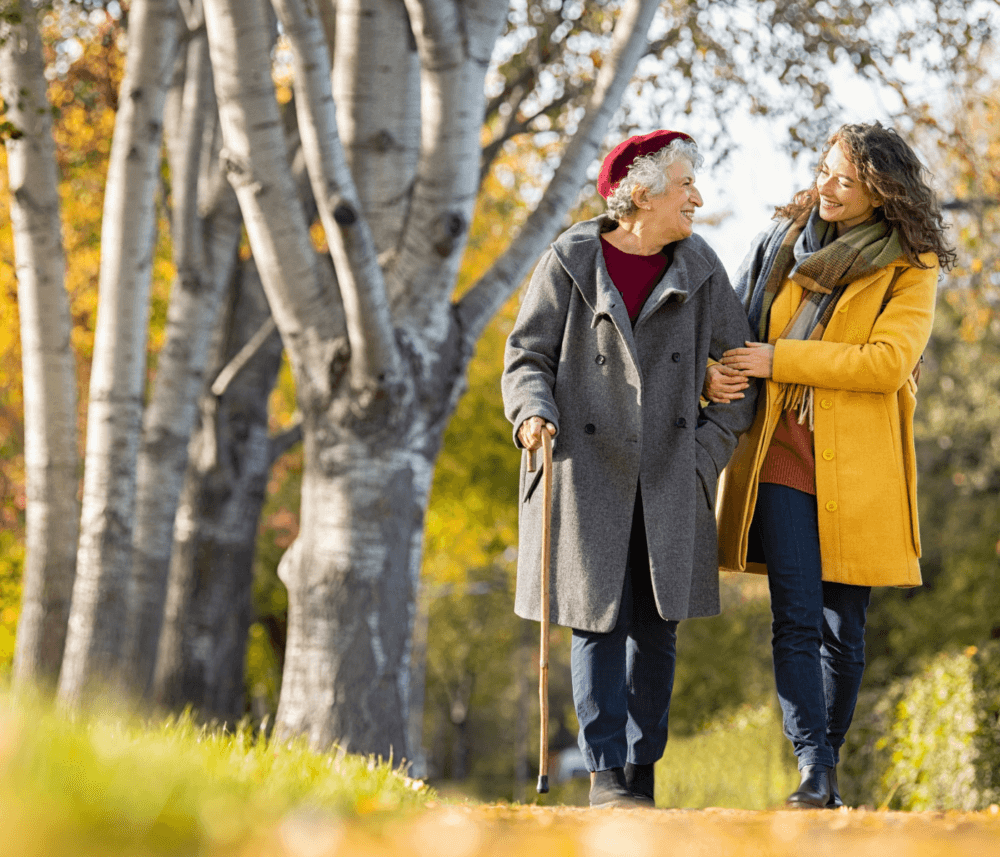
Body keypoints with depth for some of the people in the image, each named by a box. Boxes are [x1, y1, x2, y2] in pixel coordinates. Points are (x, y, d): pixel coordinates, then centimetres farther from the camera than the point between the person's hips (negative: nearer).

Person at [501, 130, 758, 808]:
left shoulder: (699, 270, 6)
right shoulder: (571, 263, -1)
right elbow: (527, 357, 2)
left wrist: (711, 447, 0)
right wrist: (534, 414, -18)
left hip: (669, 480, 3)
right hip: (589, 472, -3)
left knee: (657, 626, 3)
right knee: (599, 622, -5)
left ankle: (642, 772, 12)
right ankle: (606, 775, -2)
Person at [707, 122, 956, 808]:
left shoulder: (911, 268, 0)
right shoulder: (784, 240, 12)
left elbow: (886, 362, -13)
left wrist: (778, 360, -14)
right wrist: (717, 374, -4)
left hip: (857, 468, -2)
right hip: (782, 457, 2)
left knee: (843, 628, 3)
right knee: (796, 617, -11)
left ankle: (829, 766, 17)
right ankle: (813, 767, -16)